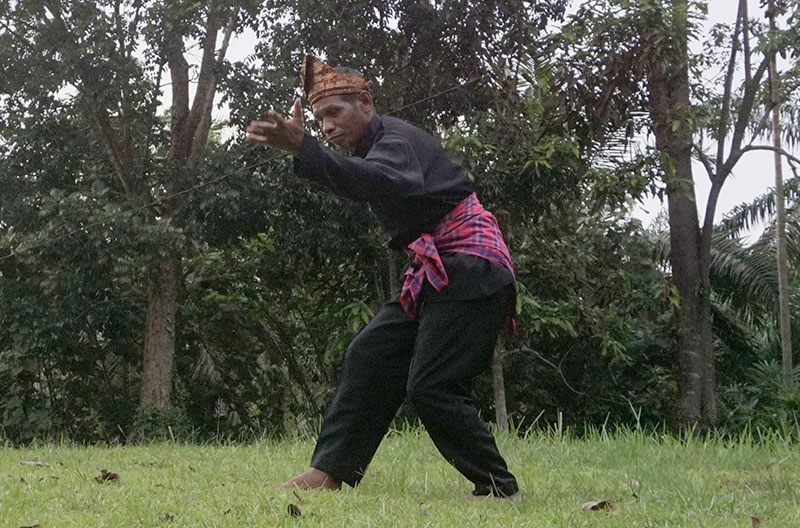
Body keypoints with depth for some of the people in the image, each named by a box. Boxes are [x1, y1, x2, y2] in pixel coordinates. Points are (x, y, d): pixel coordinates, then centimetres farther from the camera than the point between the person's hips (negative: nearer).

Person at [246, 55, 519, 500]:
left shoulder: (395, 137, -15)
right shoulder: (369, 150, 17)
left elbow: (385, 183, -37)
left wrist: (305, 150, -50)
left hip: (470, 267, -10)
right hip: (435, 272, 10)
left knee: (431, 387, -14)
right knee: (370, 355, 5)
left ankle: (499, 489, -4)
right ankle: (333, 470, 7)